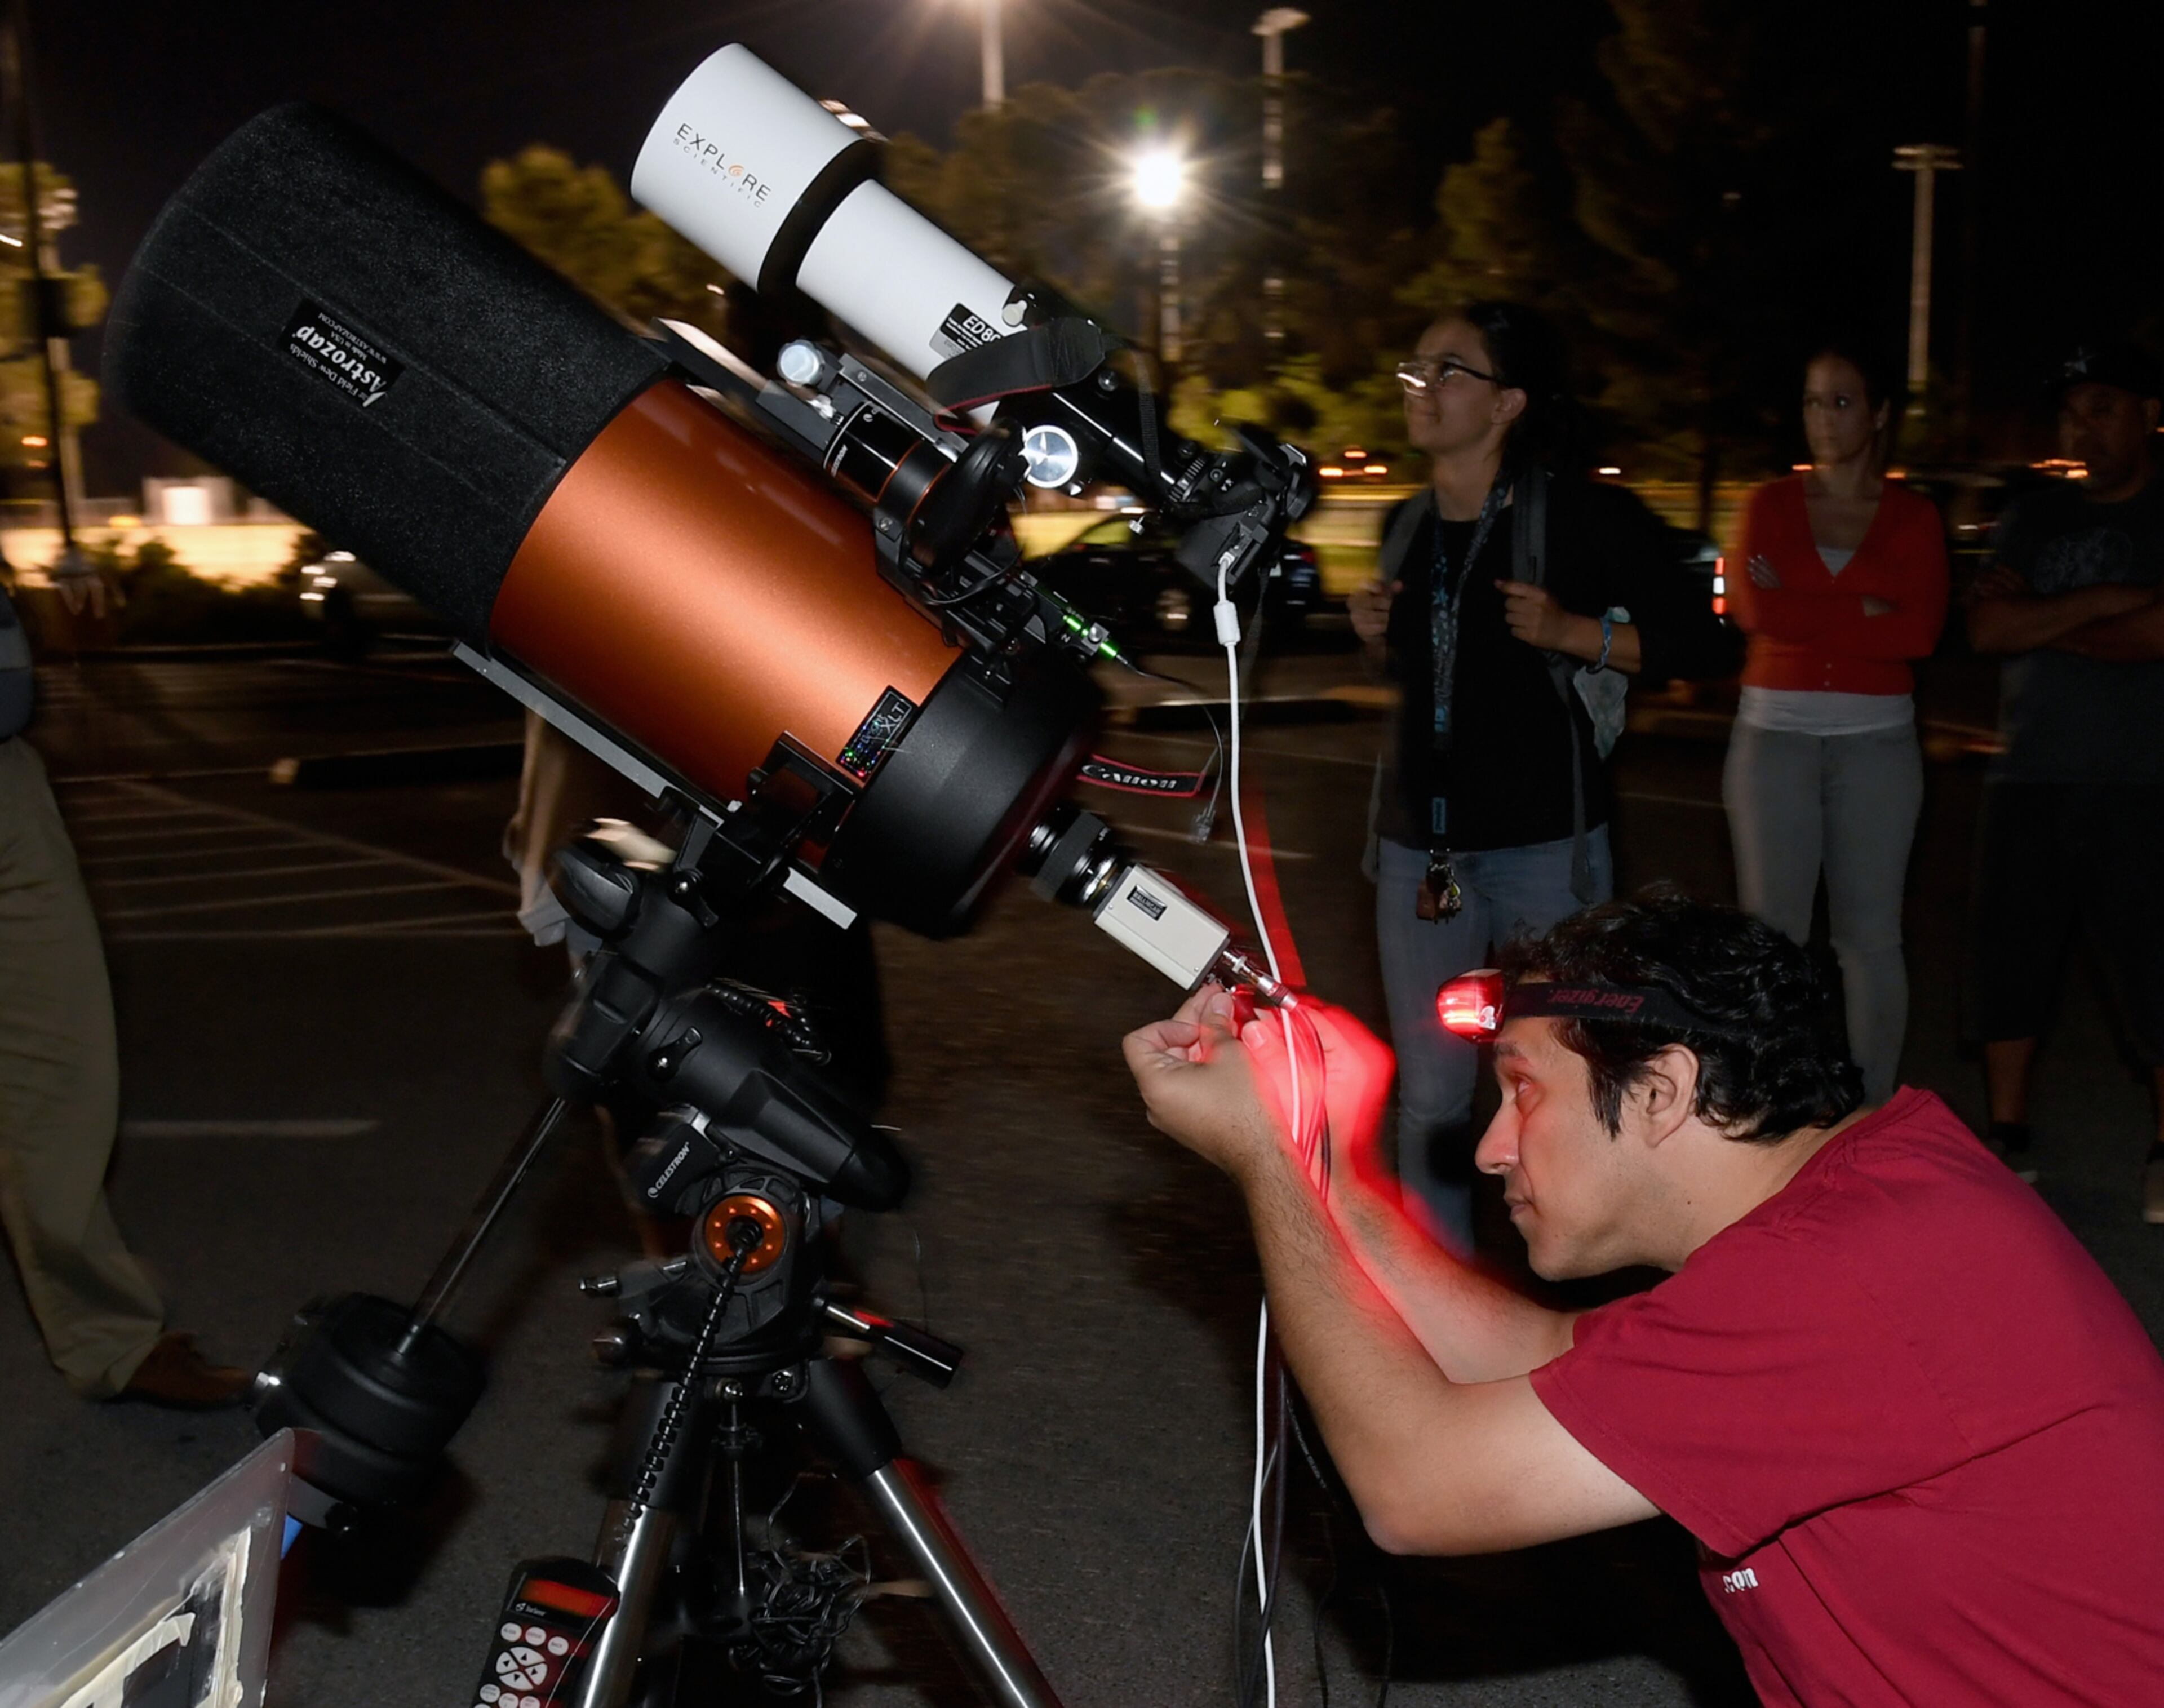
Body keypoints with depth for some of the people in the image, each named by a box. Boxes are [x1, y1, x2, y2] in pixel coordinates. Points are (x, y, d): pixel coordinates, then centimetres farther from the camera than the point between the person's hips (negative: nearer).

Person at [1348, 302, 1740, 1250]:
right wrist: (1374, 634, 5)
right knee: (1429, 1099, 9)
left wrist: (1572, 631, -19)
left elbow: (1705, 644, -8)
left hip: (1543, 846, -5)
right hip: (1421, 841, 6)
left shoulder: (1580, 513, -9)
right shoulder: (1407, 524, 11)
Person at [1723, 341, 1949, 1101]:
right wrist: (1864, 610, -9)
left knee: (1870, 937, 3)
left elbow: (1919, 630, -9)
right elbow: (1753, 610, -9)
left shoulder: (1913, 516, 5)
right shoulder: (1769, 504, 7)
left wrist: (1800, 608, -10)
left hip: (1877, 739, 0)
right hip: (1775, 732, 0)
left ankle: (1873, 1115, 13)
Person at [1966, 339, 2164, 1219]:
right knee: (2009, 956, 6)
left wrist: (2045, 627, -4)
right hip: (2029, 778, 4)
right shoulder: (2034, 518, 15)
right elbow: (1986, 627, 1)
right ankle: (2008, 1133, 17)